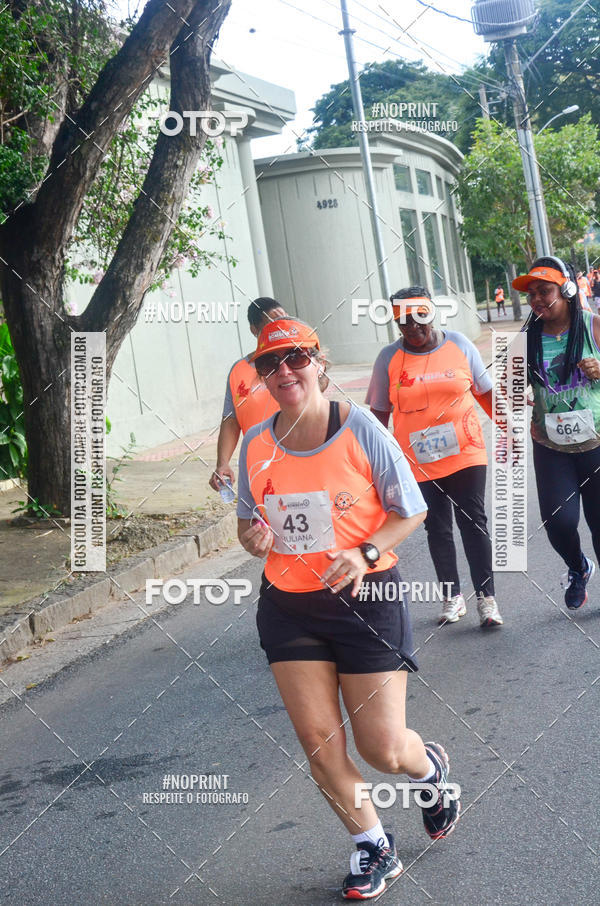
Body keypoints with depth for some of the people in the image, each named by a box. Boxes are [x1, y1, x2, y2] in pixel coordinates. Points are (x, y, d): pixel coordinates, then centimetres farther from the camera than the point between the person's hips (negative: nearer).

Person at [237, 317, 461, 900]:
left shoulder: (358, 427, -10)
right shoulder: (255, 444, 1)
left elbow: (411, 511, -4)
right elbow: (247, 520, 14)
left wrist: (364, 554, -19)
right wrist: (253, 537, -9)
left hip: (364, 596, -3)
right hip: (288, 605, 4)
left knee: (383, 748, -1)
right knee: (318, 742, 3)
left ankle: (431, 770, 38)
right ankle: (374, 850, 27)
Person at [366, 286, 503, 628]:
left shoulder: (459, 344, 0)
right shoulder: (389, 357, -2)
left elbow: (485, 392, 8)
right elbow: (380, 411, 4)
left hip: (466, 455, 0)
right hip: (419, 462, 0)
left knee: (474, 523, 0)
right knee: (437, 529, 9)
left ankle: (487, 597, 9)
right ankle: (453, 596, 22)